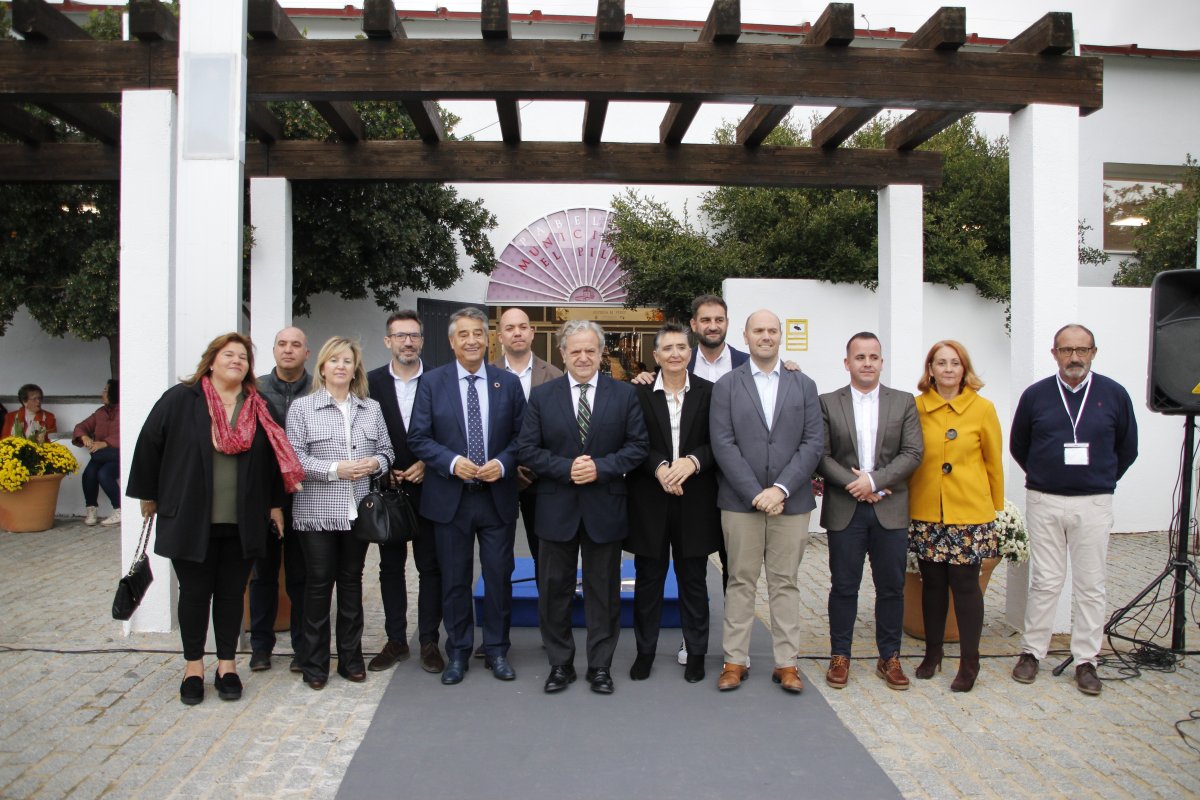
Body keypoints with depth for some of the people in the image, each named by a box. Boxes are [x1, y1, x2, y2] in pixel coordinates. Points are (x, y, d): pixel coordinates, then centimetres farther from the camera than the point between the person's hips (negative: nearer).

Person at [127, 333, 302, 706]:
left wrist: (275, 504, 9)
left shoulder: (258, 409, 5)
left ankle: (227, 664, 24)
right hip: (190, 519, -2)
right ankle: (193, 667, 24)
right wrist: (148, 495, 5)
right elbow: (149, 445, 2)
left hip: (242, 522, 2)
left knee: (231, 594, 11)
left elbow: (275, 456, 10)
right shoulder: (180, 400, -3)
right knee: (194, 593, 9)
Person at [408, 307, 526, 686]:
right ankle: (458, 652, 25)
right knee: (454, 579, 10)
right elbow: (418, 437, -2)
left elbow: (522, 435, 4)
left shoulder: (509, 382, 4)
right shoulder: (432, 382, 0)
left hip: (497, 496, 1)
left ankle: (497, 651, 24)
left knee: (499, 577, 8)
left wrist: (503, 463, -14)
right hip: (450, 497, -1)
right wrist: (452, 462, -17)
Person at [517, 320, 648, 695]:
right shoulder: (541, 395, 2)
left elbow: (637, 447, -3)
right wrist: (567, 468, -16)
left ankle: (600, 665, 24)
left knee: (603, 590, 9)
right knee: (554, 589, 9)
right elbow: (527, 449, -3)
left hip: (605, 507, 0)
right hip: (557, 508, 1)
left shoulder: (625, 394, 1)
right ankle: (560, 663, 25)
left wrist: (600, 467, -16)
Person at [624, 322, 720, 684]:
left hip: (695, 501, 0)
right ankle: (644, 651, 25)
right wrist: (660, 468, -18)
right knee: (648, 580, 11)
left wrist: (692, 461, -18)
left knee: (693, 581, 12)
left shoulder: (709, 392, 1)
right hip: (649, 501, 0)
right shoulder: (638, 393, 0)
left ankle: (696, 653, 26)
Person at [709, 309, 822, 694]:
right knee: (740, 582, 6)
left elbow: (814, 443, 0)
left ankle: (786, 662, 17)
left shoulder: (804, 385, 8)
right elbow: (723, 444, -5)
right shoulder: (727, 385, 3)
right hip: (740, 501, -1)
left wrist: (781, 488, -12)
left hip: (790, 501, 1)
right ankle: (736, 660, 15)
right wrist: (755, 493, -13)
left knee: (785, 582, 8)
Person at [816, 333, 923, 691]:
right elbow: (821, 456, -3)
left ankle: (889, 657, 23)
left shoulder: (904, 402, 6)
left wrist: (874, 480, -13)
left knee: (891, 587, 9)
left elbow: (913, 453, -2)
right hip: (844, 510, -1)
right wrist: (854, 483, -14)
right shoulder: (828, 403, 2)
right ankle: (840, 656, 19)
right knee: (843, 587, 7)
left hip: (890, 509, 1)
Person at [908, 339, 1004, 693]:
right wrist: (906, 496, 5)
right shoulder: (916, 407, 2)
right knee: (932, 582, 11)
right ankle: (933, 652, 27)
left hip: (969, 513, -2)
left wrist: (996, 508, 9)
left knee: (965, 583, 2)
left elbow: (994, 462, 5)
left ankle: (969, 662, 16)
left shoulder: (982, 408, -1)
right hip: (926, 512, 2)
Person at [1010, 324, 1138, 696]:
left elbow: (1127, 448, 13)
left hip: (1093, 504, 0)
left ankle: (1086, 661, 16)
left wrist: (1101, 480, 14)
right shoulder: (1035, 395, 1)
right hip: (1044, 502, 0)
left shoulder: (1114, 394, 1)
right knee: (1045, 582, 5)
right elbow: (1018, 446, 13)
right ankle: (1032, 651, 16)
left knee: (1090, 585, 6)